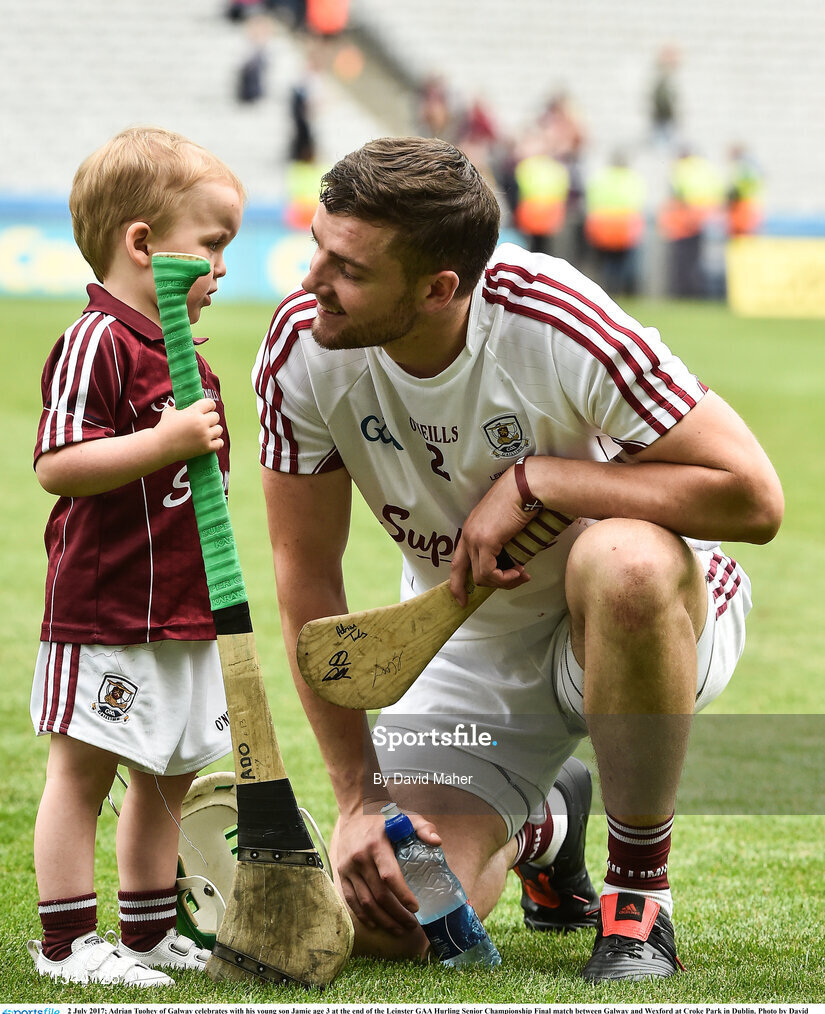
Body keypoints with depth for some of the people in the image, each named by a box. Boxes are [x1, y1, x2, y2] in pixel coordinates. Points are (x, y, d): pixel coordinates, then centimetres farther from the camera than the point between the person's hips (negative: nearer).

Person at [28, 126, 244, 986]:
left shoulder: (183, 354, 15)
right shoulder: (95, 343, -15)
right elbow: (57, 466, -23)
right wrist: (167, 441, -27)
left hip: (181, 614, 9)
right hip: (104, 613, -9)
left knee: (168, 777, 14)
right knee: (80, 771, -3)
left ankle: (149, 933, 25)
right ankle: (66, 942, 3)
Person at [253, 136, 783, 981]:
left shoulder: (560, 326, -30)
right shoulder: (302, 348, -19)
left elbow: (753, 497, -29)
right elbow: (306, 579, -10)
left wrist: (534, 481, -31)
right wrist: (358, 798, -12)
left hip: (638, 624, -4)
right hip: (471, 650, 4)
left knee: (624, 560, -41)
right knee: (381, 926, -13)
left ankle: (639, 888, -18)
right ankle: (539, 824, 25)